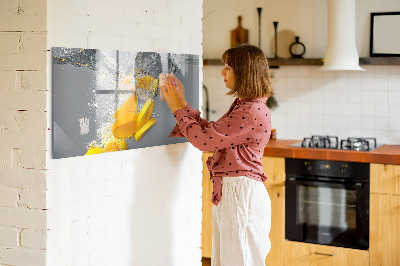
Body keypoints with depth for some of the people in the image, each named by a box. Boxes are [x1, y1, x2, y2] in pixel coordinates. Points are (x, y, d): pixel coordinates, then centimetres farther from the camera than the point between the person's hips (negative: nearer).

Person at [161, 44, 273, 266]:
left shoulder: (253, 112, -20)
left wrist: (177, 108, -7)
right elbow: (210, 131, 17)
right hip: (228, 192, 10)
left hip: (241, 194, -10)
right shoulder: (242, 106, 14)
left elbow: (204, 139, -19)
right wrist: (183, 104, 14)